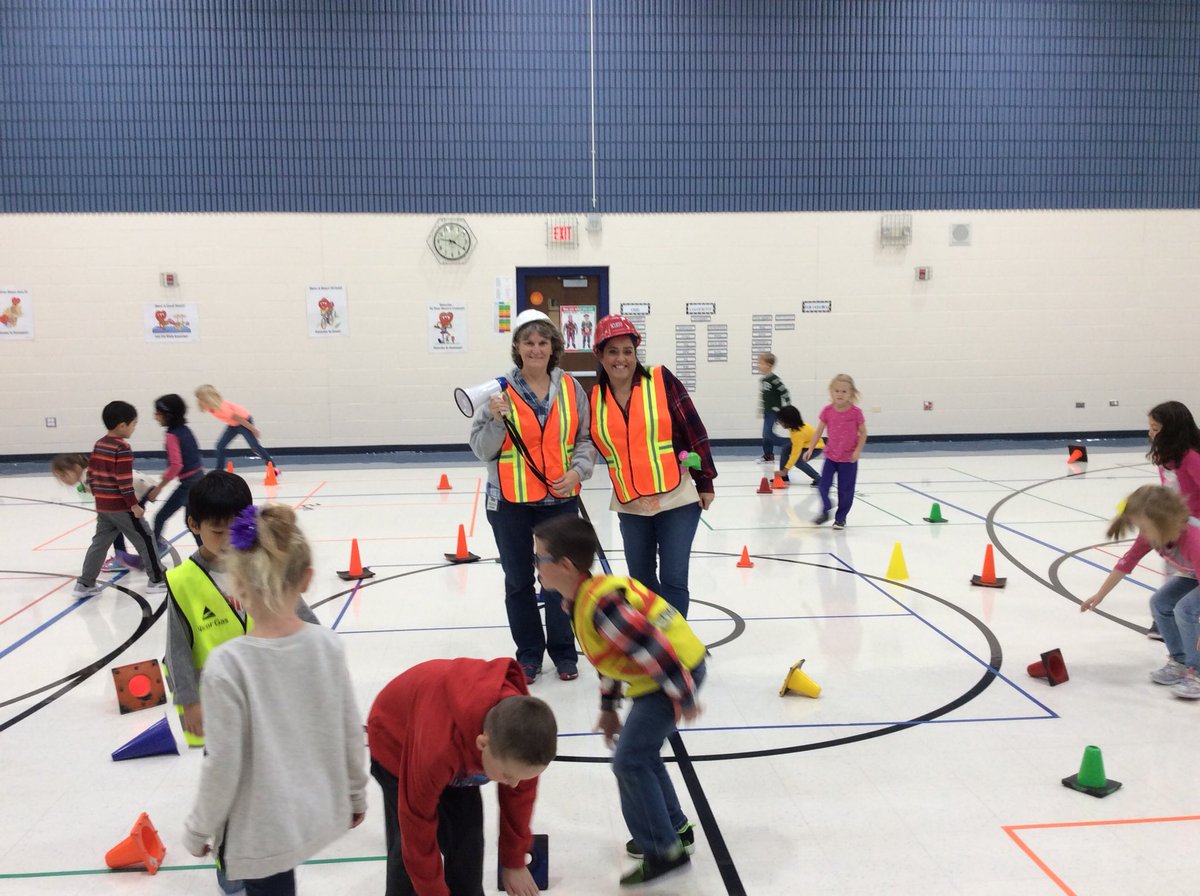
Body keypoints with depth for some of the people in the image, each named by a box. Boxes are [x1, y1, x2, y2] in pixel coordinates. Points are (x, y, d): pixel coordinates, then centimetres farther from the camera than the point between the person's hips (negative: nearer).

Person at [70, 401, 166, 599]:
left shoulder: (99, 445, 8)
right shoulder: (123, 448, -18)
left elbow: (91, 473, 14)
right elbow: (124, 480, -20)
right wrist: (134, 505, -16)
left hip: (103, 506, 8)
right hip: (121, 507, -8)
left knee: (100, 543, 15)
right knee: (144, 541, 4)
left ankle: (84, 584, 15)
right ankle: (157, 580, 11)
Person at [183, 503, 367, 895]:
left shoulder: (227, 663, -23)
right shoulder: (327, 644, -11)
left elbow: (223, 765, -17)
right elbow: (351, 733, -1)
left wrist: (198, 830, 1)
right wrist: (356, 795, 15)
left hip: (261, 832, -4)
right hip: (319, 816, 4)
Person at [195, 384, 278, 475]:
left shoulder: (221, 408, -32)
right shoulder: (210, 407, -7)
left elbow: (239, 418, -26)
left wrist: (253, 429, -20)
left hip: (244, 421, -9)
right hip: (233, 424, 9)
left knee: (254, 446, -15)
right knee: (220, 445, 2)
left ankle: (273, 467, -9)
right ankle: (219, 470, 10)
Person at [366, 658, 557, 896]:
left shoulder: (522, 724, -30)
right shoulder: (437, 747, -46)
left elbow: (520, 794, -10)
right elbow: (418, 828, -30)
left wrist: (514, 863, 3)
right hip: (395, 740, -4)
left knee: (467, 839, 1)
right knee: (407, 846, -10)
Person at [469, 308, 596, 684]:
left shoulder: (570, 388, 0)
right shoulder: (501, 390, -5)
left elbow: (585, 438, 5)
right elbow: (482, 449, -4)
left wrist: (577, 470, -12)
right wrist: (497, 420, -21)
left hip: (560, 500, 1)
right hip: (511, 501, 0)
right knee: (518, 580, 10)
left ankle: (564, 653, 24)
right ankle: (529, 654, 26)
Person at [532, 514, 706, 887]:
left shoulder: (601, 604, -29)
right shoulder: (582, 600, 5)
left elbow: (654, 649, -29)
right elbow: (612, 651, 17)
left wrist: (683, 699, -19)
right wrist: (608, 707, 21)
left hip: (677, 671, -10)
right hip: (654, 676, 10)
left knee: (630, 761, -6)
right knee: (642, 754, 20)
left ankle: (664, 851, 8)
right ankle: (674, 829, 35)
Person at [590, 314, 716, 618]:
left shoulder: (661, 380, -8)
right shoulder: (595, 397, 1)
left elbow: (694, 431, -6)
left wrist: (704, 482, -5)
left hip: (677, 500, -4)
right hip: (631, 506, 4)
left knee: (673, 579, -6)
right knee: (641, 580, 15)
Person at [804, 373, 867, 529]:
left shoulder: (856, 412, -12)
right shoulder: (827, 410, -6)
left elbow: (863, 433, -5)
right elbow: (819, 431, 2)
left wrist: (857, 451, -15)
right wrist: (810, 449, 0)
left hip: (849, 458, -2)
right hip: (831, 455, 2)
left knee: (845, 490, 6)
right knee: (823, 485, -4)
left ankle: (840, 518, 24)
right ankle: (825, 512, 20)